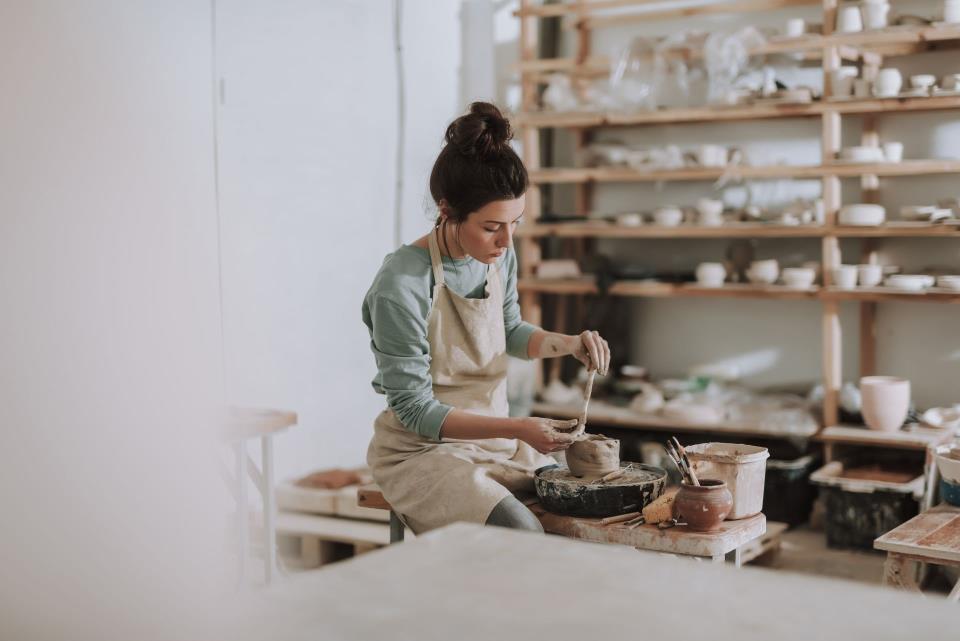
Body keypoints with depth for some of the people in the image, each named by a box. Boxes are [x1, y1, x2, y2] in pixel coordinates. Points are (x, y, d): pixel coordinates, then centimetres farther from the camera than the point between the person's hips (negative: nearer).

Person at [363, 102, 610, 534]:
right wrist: (517, 428, -27)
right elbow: (415, 410, -19)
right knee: (521, 534, -28)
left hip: (494, 436, 7)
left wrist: (567, 344, -3)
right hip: (423, 450, -7)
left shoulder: (500, 255, -2)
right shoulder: (401, 286, -24)